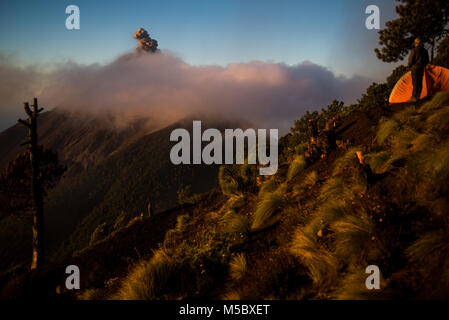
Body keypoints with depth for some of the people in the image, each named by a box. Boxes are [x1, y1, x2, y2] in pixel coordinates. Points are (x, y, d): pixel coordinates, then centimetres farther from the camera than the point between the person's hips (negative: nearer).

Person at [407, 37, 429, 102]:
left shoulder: (414, 50, -12)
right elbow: (427, 61, 15)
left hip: (415, 68, -6)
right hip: (421, 69, 6)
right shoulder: (425, 51, 9)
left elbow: (410, 60, -11)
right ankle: (418, 96, 14)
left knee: (415, 82, -7)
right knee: (420, 82, 9)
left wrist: (410, 66, 6)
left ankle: (414, 97, -9)